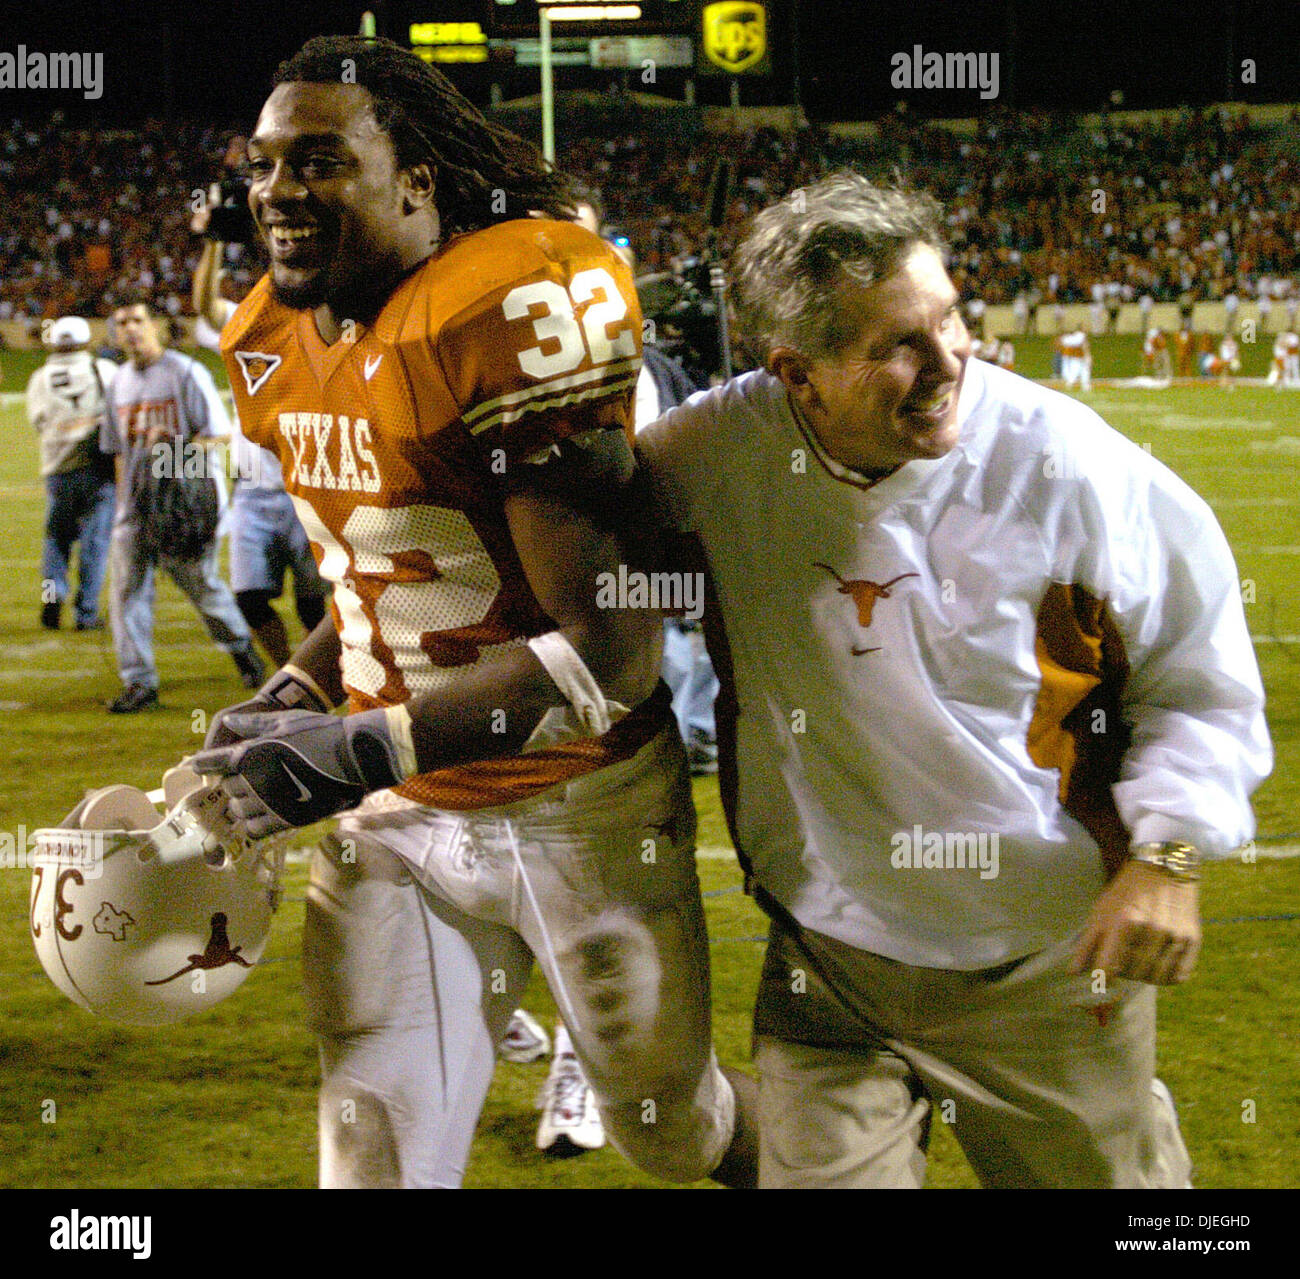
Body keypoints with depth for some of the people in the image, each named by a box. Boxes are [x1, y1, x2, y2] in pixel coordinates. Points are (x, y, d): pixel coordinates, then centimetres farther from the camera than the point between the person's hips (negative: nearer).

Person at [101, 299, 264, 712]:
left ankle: (240, 647, 26)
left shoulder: (185, 373, -6)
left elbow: (220, 433, -9)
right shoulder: (119, 382, 14)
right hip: (135, 505, 6)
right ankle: (139, 682, 2)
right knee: (127, 590, -1)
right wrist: (122, 501, 13)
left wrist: (174, 450, -22)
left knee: (200, 582, 1)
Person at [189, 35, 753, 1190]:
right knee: (376, 1160, 2)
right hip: (400, 820, 6)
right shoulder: (275, 348, 2)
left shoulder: (519, 307, -24)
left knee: (669, 1126, 16)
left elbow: (609, 647, -26)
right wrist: (284, 705, -2)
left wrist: (365, 753, -30)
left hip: (584, 803, -6)